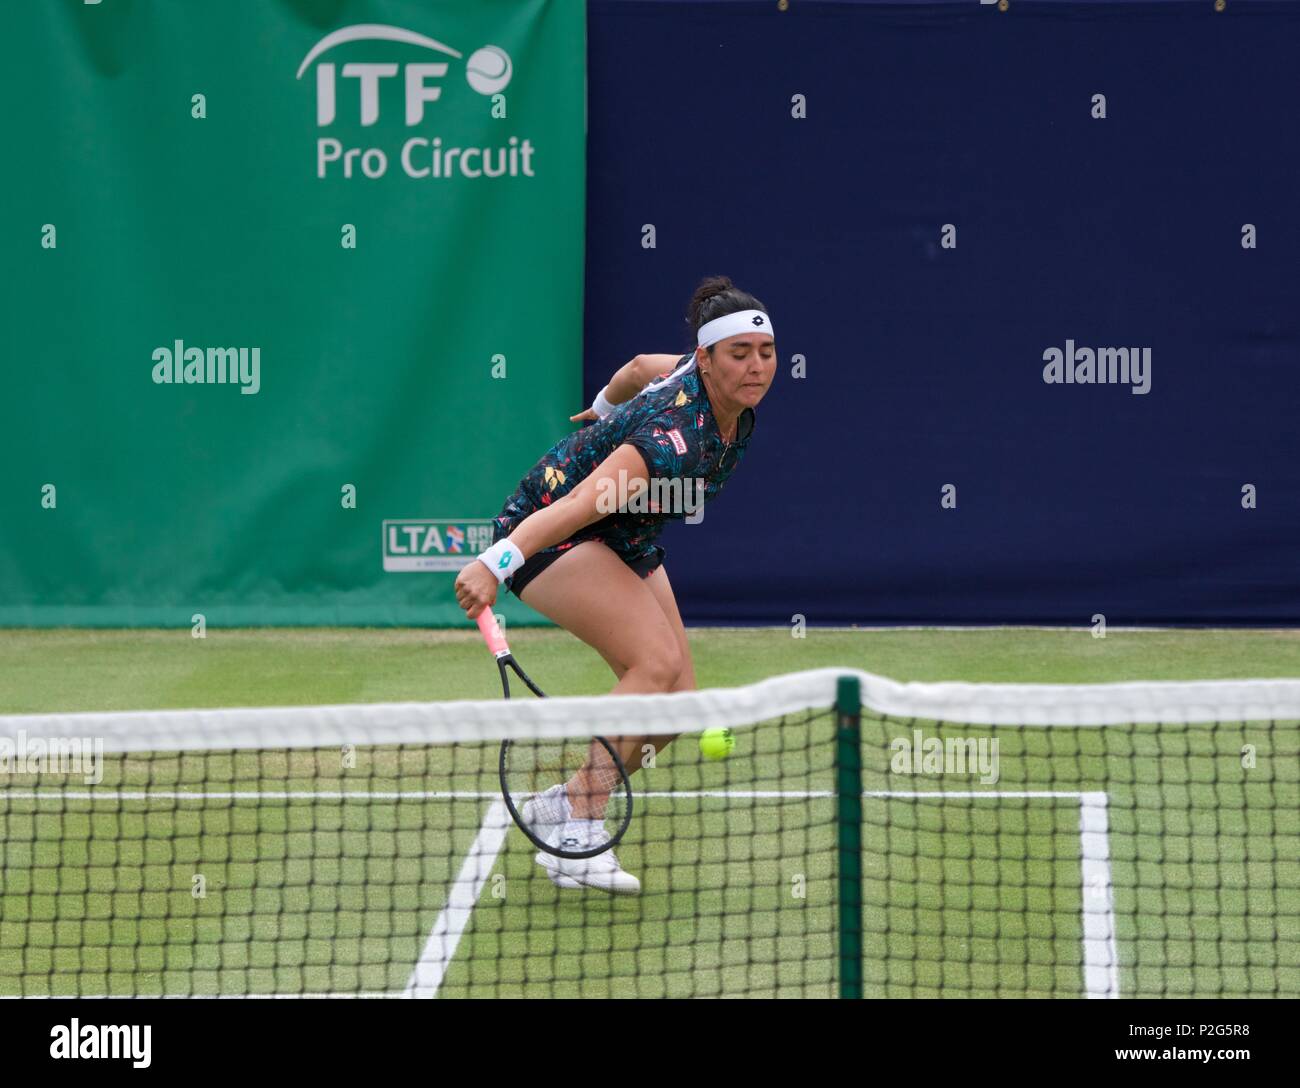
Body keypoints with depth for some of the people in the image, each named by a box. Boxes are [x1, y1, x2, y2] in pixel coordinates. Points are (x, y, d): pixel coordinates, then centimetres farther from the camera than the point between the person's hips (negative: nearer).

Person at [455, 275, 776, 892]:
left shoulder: (718, 386, -8)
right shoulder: (676, 437, -34)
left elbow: (642, 367, 13)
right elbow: (576, 506, -45)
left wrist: (607, 404, 34)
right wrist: (497, 563, -57)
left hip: (624, 542, 9)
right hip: (548, 530, -9)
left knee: (677, 703, 0)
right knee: (658, 660, -28)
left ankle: (561, 805, 17)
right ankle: (577, 838, -25)